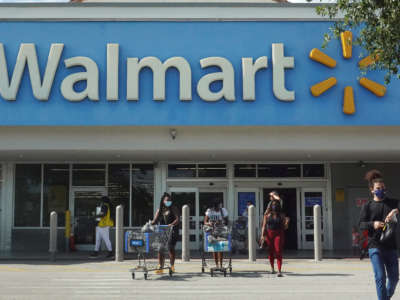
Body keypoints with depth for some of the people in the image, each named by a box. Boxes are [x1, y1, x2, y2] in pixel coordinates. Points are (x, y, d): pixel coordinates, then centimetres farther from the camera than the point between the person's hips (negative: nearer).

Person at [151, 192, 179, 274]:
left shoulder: (173, 209, 2)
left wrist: (172, 224, -27)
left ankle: (172, 265, 4)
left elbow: (177, 219, -9)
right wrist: (150, 224, -12)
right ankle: (161, 267, 3)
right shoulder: (159, 210, 13)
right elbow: (155, 220, 9)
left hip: (172, 231, -4)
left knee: (170, 247, -12)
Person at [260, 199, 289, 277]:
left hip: (279, 234, -1)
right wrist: (262, 235, -7)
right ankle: (272, 268, 34)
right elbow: (264, 226, 2)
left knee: (278, 251, -13)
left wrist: (286, 222, -13)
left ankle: (279, 271, -16)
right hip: (269, 234, 1)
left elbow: (284, 227, 6)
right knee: (271, 252, 10)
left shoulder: (281, 215, 4)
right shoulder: (267, 215, 4)